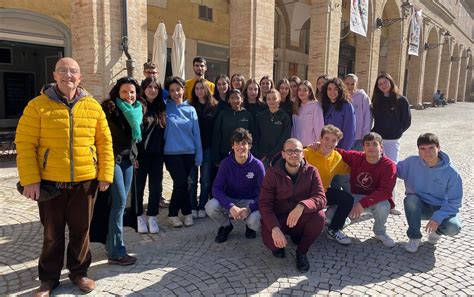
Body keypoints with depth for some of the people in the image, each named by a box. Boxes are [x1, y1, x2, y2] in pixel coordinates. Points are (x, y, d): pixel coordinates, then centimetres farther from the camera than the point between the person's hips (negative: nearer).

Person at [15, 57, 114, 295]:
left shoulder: (93, 106, 2)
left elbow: (104, 142, 3)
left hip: (85, 181, 2)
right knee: (53, 233, 14)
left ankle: (79, 272, 33)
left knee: (81, 230, 13)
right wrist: (30, 179, -12)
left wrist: (105, 174, -2)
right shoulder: (38, 105, -4)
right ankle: (49, 278, 33)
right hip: (50, 182, -1)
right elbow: (25, 144, -6)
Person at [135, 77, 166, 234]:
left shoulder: (161, 107, 7)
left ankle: (152, 217, 18)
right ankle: (139, 216, 21)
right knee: (139, 185, 7)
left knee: (156, 186, 5)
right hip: (140, 152, -3)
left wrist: (162, 150, 5)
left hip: (156, 153, 3)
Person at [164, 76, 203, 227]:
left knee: (180, 184, 8)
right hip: (172, 152, -2)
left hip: (189, 152, 2)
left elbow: (196, 133, 5)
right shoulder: (166, 107, 1)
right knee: (182, 183, -6)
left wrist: (199, 155, 3)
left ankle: (173, 213, 25)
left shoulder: (191, 109, 5)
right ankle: (187, 212, 14)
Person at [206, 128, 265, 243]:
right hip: (229, 200, 1)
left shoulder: (257, 165, -14)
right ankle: (226, 226, 7)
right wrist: (231, 206, -33)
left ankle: (250, 226, 10)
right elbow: (216, 189, -16)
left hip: (250, 201, -1)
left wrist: (249, 209, -31)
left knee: (255, 220, -33)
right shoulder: (226, 163, -10)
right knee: (210, 207, -29)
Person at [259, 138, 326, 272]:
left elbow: (321, 198, -19)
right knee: (269, 239, -31)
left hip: (302, 220, 1)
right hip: (278, 219, -1)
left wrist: (302, 206, -41)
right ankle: (278, 245, 11)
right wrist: (274, 228, -32)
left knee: (319, 216, -29)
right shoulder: (273, 173, -10)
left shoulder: (311, 172, -7)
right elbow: (264, 204, -15)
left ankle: (302, 252, -2)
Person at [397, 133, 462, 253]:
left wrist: (438, 217, -26)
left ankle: (437, 231, 11)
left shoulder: (451, 173, -16)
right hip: (419, 207, 1)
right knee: (410, 199, -33)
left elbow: (455, 202, -12)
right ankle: (414, 237, -11)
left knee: (453, 228, -30)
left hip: (442, 208, 0)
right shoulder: (411, 162, -12)